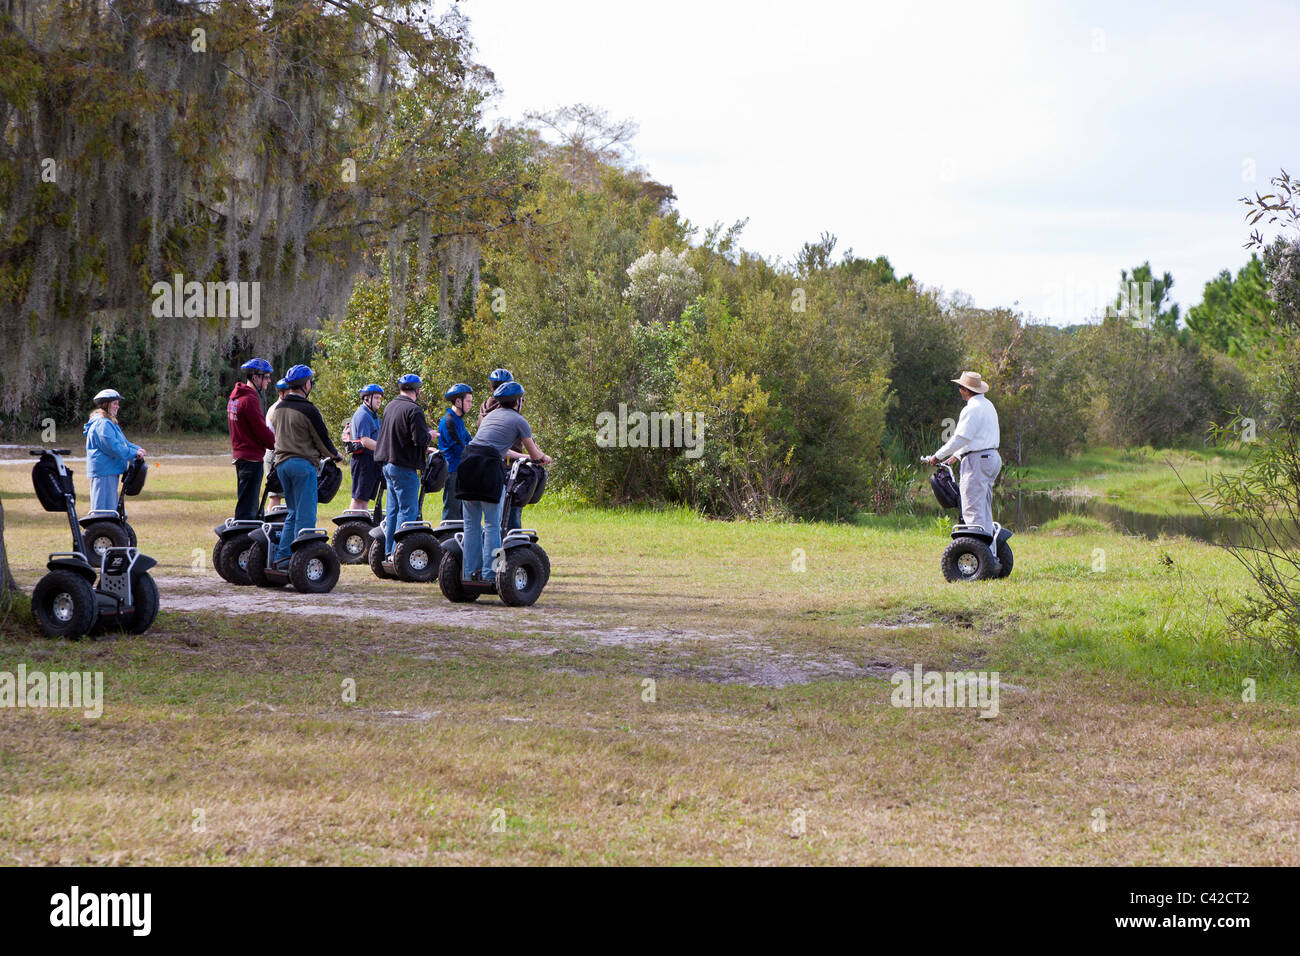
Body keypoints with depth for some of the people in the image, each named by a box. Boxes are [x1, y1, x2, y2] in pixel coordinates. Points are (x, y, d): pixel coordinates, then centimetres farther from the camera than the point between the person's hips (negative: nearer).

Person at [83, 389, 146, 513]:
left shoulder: (109, 423, 20)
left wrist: (137, 449, 5)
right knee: (104, 507, -10)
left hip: (111, 471, 11)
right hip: (104, 471, -11)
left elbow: (123, 442, 22)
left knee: (112, 506, 14)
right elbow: (112, 447, -22)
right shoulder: (102, 424, -16)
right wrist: (134, 454, -16)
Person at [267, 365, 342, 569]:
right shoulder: (307, 410, -14)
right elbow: (322, 439, -9)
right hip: (303, 464, -8)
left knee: (294, 512, 17)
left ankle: (282, 556, 13)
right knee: (305, 515, -3)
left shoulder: (278, 409, 10)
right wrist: (335, 455, 12)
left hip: (282, 462, 8)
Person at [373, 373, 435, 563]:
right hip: (404, 467, -9)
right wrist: (430, 435, 1)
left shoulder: (390, 407, 13)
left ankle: (389, 551, 15)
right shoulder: (413, 410, -16)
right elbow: (421, 439, -22)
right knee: (408, 510, -5)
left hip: (388, 464, 9)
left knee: (393, 510, 14)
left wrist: (424, 448, 24)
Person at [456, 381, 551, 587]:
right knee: (492, 524, 0)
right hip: (489, 467, -6)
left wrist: (523, 457, 51)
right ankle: (489, 574, -3)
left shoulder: (490, 415, 27)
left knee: (471, 524, 11)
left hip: (468, 460, 6)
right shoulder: (518, 420, 8)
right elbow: (534, 453, 16)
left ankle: (470, 572, 12)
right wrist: (544, 458, 39)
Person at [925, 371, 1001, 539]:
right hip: (992, 457, 10)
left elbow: (960, 438, -17)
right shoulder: (988, 405, 18)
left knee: (972, 509, -10)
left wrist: (937, 456, -7)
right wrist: (957, 455, 28)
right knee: (985, 508, 13)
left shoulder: (972, 409, -14)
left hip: (977, 461, -10)